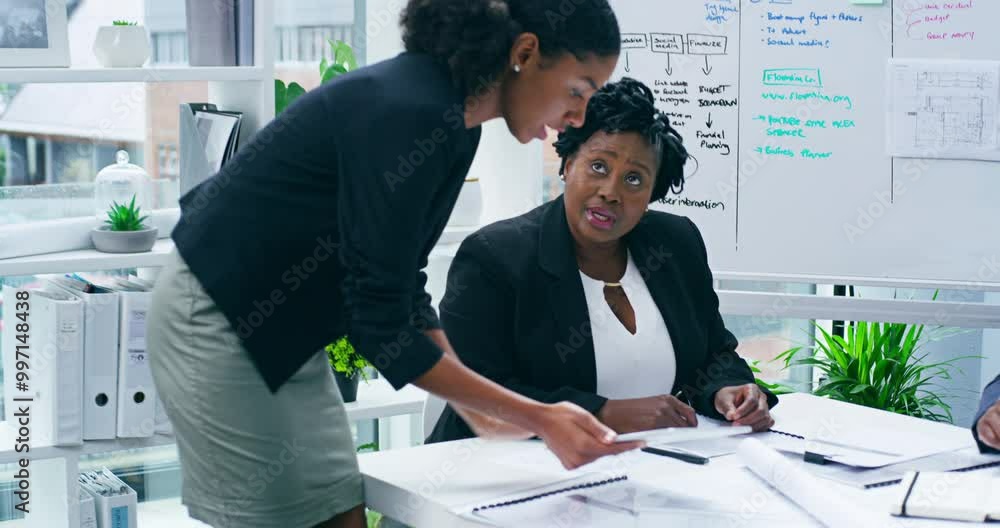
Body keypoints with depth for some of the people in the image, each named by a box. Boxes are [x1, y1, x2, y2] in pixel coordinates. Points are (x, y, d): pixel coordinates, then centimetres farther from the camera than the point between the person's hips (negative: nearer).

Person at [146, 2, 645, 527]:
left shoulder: (450, 119, 1)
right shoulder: (408, 113, -27)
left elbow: (398, 288, 8)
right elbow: (379, 322, -26)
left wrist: (478, 408, 2)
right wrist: (536, 418, -23)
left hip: (285, 328, 9)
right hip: (219, 321, -9)